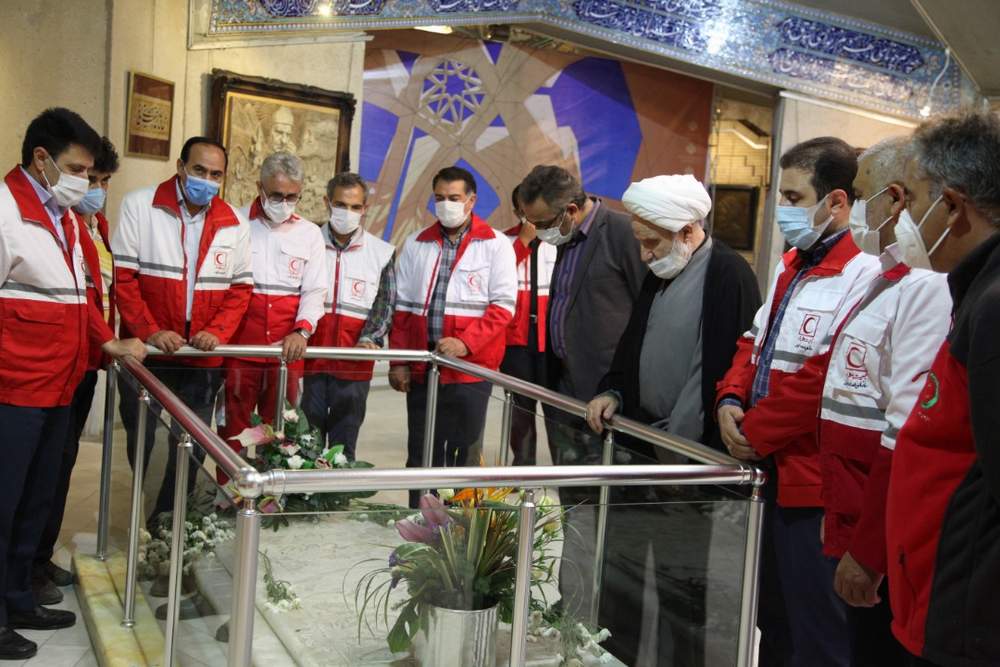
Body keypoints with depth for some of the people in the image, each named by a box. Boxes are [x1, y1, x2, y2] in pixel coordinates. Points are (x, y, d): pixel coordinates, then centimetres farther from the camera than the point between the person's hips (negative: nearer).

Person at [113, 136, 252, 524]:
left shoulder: (234, 223, 6)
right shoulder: (139, 205, -2)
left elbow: (241, 287, 8)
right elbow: (122, 275, -6)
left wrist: (217, 332, -8)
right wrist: (149, 331, -15)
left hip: (203, 359, 2)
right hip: (148, 354, -2)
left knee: (191, 448, 7)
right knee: (143, 444, 7)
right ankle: (143, 527, 22)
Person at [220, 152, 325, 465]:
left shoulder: (310, 234, 10)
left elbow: (314, 291, 7)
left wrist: (302, 331, -10)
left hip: (287, 351, 2)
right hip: (239, 346, -2)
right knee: (233, 429, 3)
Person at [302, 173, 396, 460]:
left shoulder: (382, 253, 6)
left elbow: (385, 305, 3)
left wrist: (369, 340, -13)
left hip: (355, 366, 0)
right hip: (309, 360, 0)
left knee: (344, 445, 6)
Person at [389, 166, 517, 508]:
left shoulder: (496, 245, 0)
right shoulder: (415, 244, 11)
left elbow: (503, 306, -6)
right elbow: (402, 308, 12)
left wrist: (465, 342, -18)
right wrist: (398, 362, 5)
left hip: (471, 368, -3)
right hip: (421, 368, 4)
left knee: (464, 455, 3)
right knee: (420, 454, 10)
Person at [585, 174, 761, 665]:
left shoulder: (729, 275, -15)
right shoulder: (658, 273, 12)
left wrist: (708, 454, -20)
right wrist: (613, 391, 4)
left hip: (694, 458, -8)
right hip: (645, 442, 9)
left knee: (683, 578, 3)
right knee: (623, 561, 15)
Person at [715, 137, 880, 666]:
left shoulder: (863, 276, -18)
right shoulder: (790, 268, 13)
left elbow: (823, 380, -24)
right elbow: (756, 343, 18)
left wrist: (755, 433, -14)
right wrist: (731, 400, -1)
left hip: (816, 486, -9)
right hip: (778, 474, 9)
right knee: (775, 620, 22)